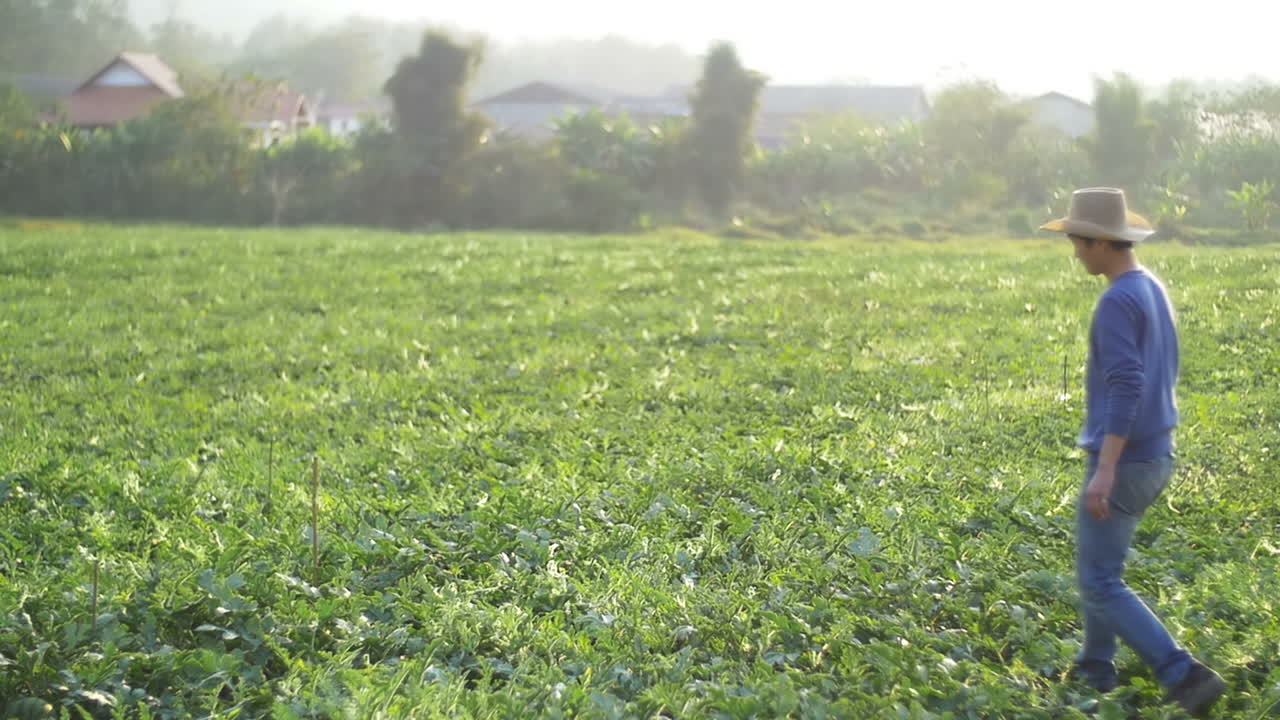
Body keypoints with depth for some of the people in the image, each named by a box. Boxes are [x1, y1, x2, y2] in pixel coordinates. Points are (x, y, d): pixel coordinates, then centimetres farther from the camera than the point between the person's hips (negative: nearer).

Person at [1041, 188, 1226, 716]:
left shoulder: (1118, 302, -20)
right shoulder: (1155, 290, 10)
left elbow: (1125, 387, -27)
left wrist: (1105, 469, -29)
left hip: (1123, 462, -10)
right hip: (1155, 455, 10)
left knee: (1100, 584, -5)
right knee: (1098, 563, 23)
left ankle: (1184, 675, -11)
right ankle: (1096, 667, 31)